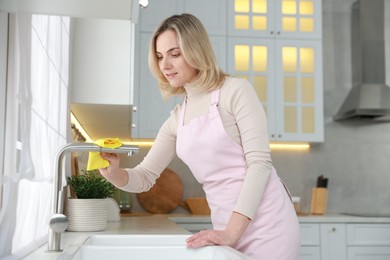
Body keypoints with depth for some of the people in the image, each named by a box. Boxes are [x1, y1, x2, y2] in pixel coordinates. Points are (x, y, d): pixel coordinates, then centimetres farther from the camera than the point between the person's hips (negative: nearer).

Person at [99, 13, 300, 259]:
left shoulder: (236, 90, -7)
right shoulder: (177, 119, 11)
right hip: (231, 228, 6)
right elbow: (145, 177, 12)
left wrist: (231, 231, -22)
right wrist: (115, 173, -10)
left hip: (266, 223, -6)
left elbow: (259, 162, -15)